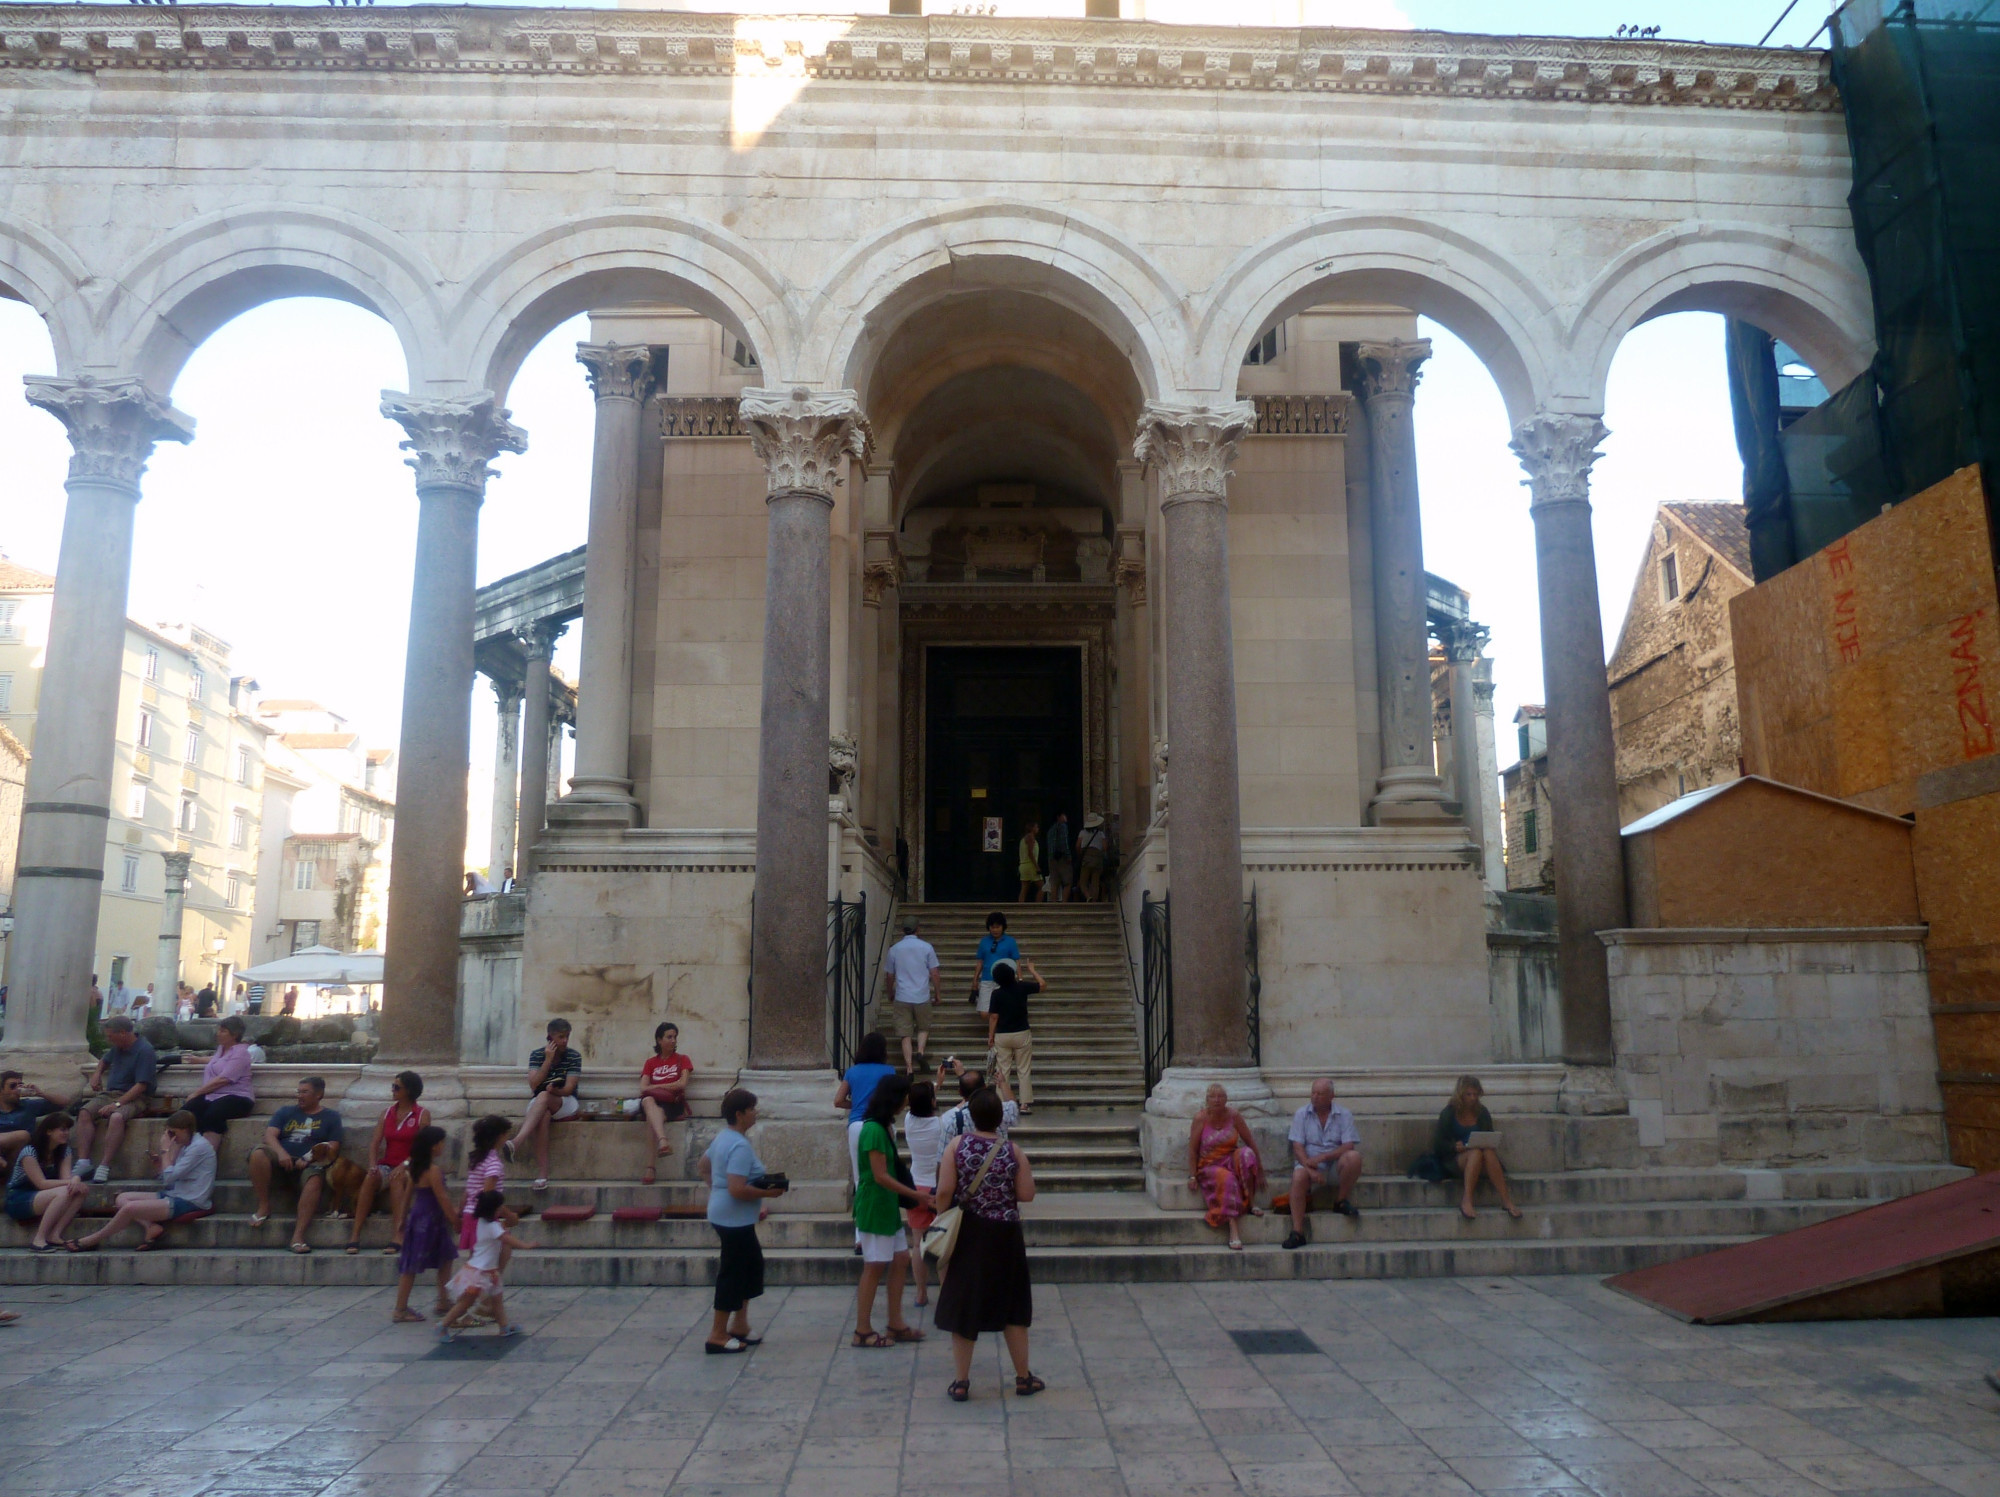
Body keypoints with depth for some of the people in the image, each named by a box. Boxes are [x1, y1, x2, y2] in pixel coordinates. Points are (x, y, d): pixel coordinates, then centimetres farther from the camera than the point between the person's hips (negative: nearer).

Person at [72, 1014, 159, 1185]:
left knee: (116, 1117, -36)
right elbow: (105, 1060, 36)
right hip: (110, 1093, 8)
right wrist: (97, 1073, 14)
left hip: (133, 1098, -8)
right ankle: (83, 1162, -23)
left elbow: (141, 1086, -19)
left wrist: (117, 1104, -25)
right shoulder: (118, 1047, 11)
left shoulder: (144, 1050, -13)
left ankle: (105, 1167, -34)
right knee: (84, 1112, -19)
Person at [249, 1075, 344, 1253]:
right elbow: (270, 1135, 6)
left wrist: (308, 1159, -13)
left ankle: (298, 1235, -44)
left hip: (308, 1165, -2)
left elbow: (332, 1148, 4)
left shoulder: (330, 1117, 15)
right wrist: (281, 1153, -16)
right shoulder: (286, 1112, 22)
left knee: (315, 1179, -37)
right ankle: (264, 1207, -20)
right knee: (258, 1152, -29)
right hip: (282, 1162, 2)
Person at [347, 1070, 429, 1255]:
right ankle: (355, 1235, -35)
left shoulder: (422, 1114, 2)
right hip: (387, 1165, 3)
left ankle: (397, 1234, -45)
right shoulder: (387, 1113, 14)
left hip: (410, 1168, -3)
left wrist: (405, 1165, -21)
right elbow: (375, 1142, 4)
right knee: (370, 1178, -30)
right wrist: (372, 1165, -13)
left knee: (398, 1179, -36)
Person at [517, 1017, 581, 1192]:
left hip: (566, 1104, -2)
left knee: (543, 1096, -35)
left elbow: (569, 1089, -9)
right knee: (543, 1117, -36)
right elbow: (533, 1084, -9)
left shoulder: (574, 1056, -2)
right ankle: (542, 1173, -42)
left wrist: (553, 1090, -30)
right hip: (539, 1105, 2)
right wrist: (548, 1060, -14)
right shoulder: (537, 1055, 3)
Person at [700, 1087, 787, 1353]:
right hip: (735, 1219, -11)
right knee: (733, 1274, -1)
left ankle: (739, 1326, 25)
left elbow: (705, 1165, 22)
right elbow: (738, 1189, -28)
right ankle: (717, 1336, 7)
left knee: (752, 1264, 18)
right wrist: (768, 1193, -16)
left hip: (723, 1213, 11)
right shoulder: (740, 1146, -22)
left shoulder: (723, 1137, 9)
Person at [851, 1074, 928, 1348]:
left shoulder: (885, 1127, 9)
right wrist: (916, 1195, -16)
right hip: (873, 1207, -9)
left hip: (888, 1206, 9)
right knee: (874, 1266, -1)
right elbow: (881, 1176, -21)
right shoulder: (874, 1130, -20)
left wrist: (914, 1195, 9)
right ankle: (862, 1331, 9)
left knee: (901, 1259, 12)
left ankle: (896, 1324, 20)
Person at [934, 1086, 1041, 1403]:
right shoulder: (1013, 1151, -8)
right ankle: (1023, 1378, 23)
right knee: (1012, 1307, 13)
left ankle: (961, 1382, 13)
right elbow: (1027, 1194, -6)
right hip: (1005, 1237, 0)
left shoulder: (957, 1147, -10)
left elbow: (945, 1191, -13)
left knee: (963, 1306, 9)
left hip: (967, 1235, 0)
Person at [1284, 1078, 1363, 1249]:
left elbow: (1348, 1146, -9)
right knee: (1299, 1176, -34)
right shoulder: (1301, 1114, 4)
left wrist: (1322, 1157, -21)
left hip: (1335, 1166, 0)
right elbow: (1297, 1147, -4)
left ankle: (1340, 1201, -9)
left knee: (1354, 1157, -30)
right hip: (1309, 1164, 0)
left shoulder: (1344, 1115, 2)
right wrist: (1310, 1170, -20)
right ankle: (1297, 1232, -35)